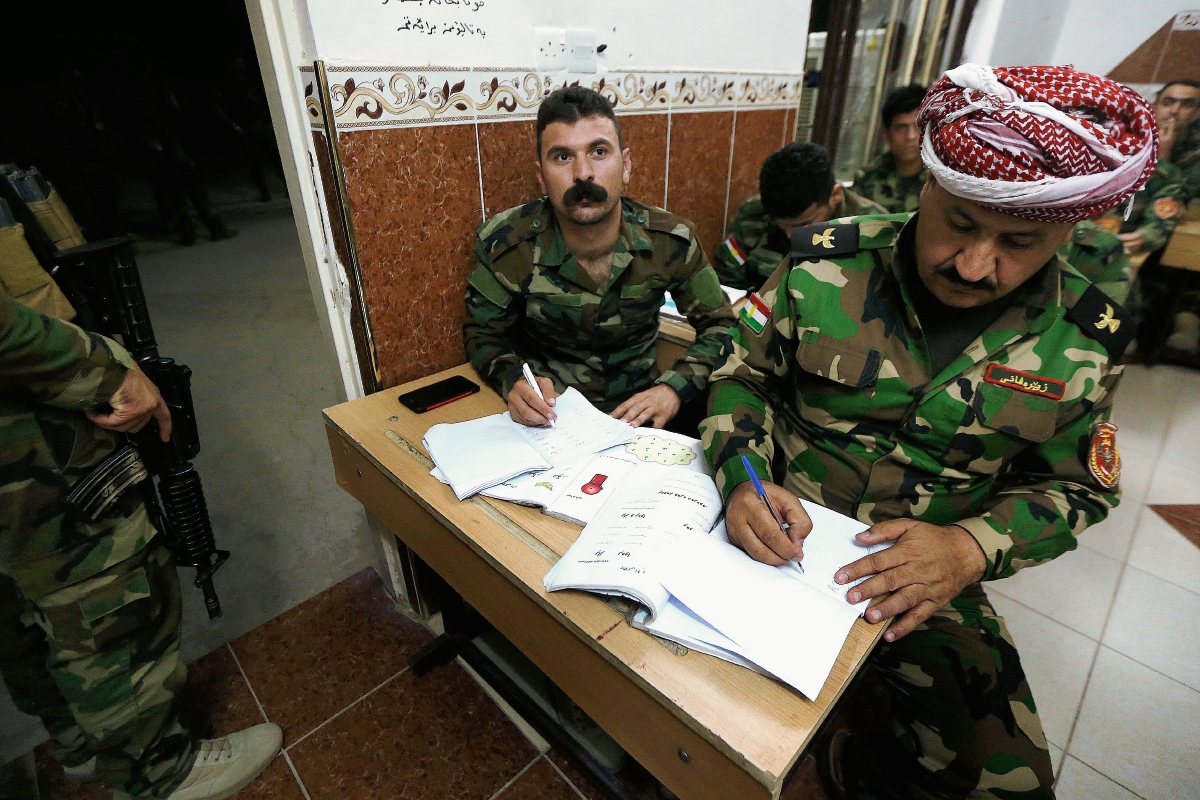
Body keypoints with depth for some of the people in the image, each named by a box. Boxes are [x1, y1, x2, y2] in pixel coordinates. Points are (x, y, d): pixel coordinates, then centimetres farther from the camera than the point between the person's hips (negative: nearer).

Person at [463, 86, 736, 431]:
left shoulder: (670, 241, -12)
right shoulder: (504, 244, -16)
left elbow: (720, 324, 1)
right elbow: (483, 334, -1)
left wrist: (675, 389, -17)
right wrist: (514, 381, -25)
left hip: (638, 411, 2)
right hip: (546, 418, -1)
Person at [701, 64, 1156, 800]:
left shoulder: (1085, 338, -5)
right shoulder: (828, 266, -11)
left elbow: (1077, 485, 5)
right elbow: (743, 371, -2)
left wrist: (972, 546, -16)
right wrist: (742, 474, -22)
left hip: (924, 578, 2)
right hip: (777, 537, -1)